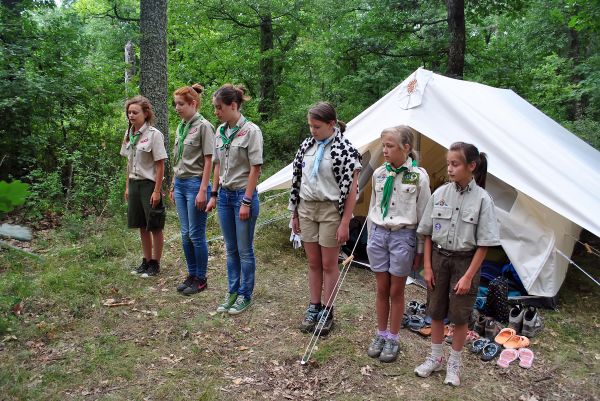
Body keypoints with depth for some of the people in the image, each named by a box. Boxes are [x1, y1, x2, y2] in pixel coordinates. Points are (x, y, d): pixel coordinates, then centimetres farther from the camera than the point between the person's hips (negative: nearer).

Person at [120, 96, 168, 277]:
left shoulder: (154, 134, -12)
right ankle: (146, 261, 26)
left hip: (149, 184, -7)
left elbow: (160, 165, -13)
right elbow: (129, 163, 14)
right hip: (135, 184, 7)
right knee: (142, 226, 14)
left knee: (155, 227, 4)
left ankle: (155, 264, 15)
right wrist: (127, 186, 12)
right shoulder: (129, 134, 8)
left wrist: (157, 191, -15)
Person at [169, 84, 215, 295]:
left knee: (196, 235, 0)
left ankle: (201, 279, 14)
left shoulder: (203, 126, -10)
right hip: (180, 184, 8)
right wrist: (173, 185, 16)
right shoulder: (180, 127, 12)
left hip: (195, 184, -8)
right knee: (185, 234, 12)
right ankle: (191, 275, 25)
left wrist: (203, 191, -16)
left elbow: (208, 161, -13)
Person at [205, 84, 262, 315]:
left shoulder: (251, 131, -12)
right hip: (225, 195, 7)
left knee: (245, 250, 4)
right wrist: (214, 194, 11)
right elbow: (218, 165, 14)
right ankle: (232, 292, 26)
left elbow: (255, 168, -14)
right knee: (231, 249, 14)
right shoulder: (220, 131, 8)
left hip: (243, 194, -6)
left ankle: (245, 296, 18)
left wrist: (246, 201, -16)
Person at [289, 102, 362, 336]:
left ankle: (327, 312, 19)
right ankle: (313, 308, 25)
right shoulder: (307, 145, 7)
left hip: (330, 211, -5)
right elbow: (297, 180, 13)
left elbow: (351, 190, -12)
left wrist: (345, 223, -14)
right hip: (307, 208, 5)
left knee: (329, 264, 5)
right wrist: (294, 213, 13)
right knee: (313, 262, 13)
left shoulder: (345, 149, -12)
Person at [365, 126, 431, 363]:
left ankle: (393, 340, 23)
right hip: (379, 234, 4)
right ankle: (381, 336, 27)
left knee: (396, 291, 7)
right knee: (382, 289, 12)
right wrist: (371, 239, 14)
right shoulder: (379, 174, 3)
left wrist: (420, 250, -4)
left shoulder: (418, 176, -10)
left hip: (403, 236, -3)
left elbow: (423, 216, -5)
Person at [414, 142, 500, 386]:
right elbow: (427, 234, 3)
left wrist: (469, 276, -13)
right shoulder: (440, 194, -4)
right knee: (436, 311, 14)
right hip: (439, 258, 3)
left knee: (460, 315, 8)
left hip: (465, 261, -3)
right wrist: (427, 266, 0)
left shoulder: (482, 199, -13)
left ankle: (454, 363, 28)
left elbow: (483, 244, -10)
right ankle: (435, 358, 32)